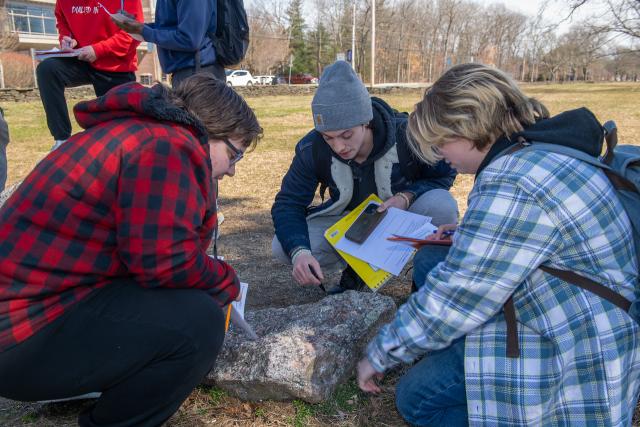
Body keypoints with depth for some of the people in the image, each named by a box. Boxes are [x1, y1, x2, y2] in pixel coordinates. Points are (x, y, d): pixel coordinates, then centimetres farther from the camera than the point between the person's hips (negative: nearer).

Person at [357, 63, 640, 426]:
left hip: (581, 363, -10)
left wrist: (379, 356, -7)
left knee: (417, 397, -12)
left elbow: (445, 307, -21)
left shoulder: (512, 187, -26)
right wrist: (464, 238, 17)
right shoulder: (545, 149, 4)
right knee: (431, 260, 10)